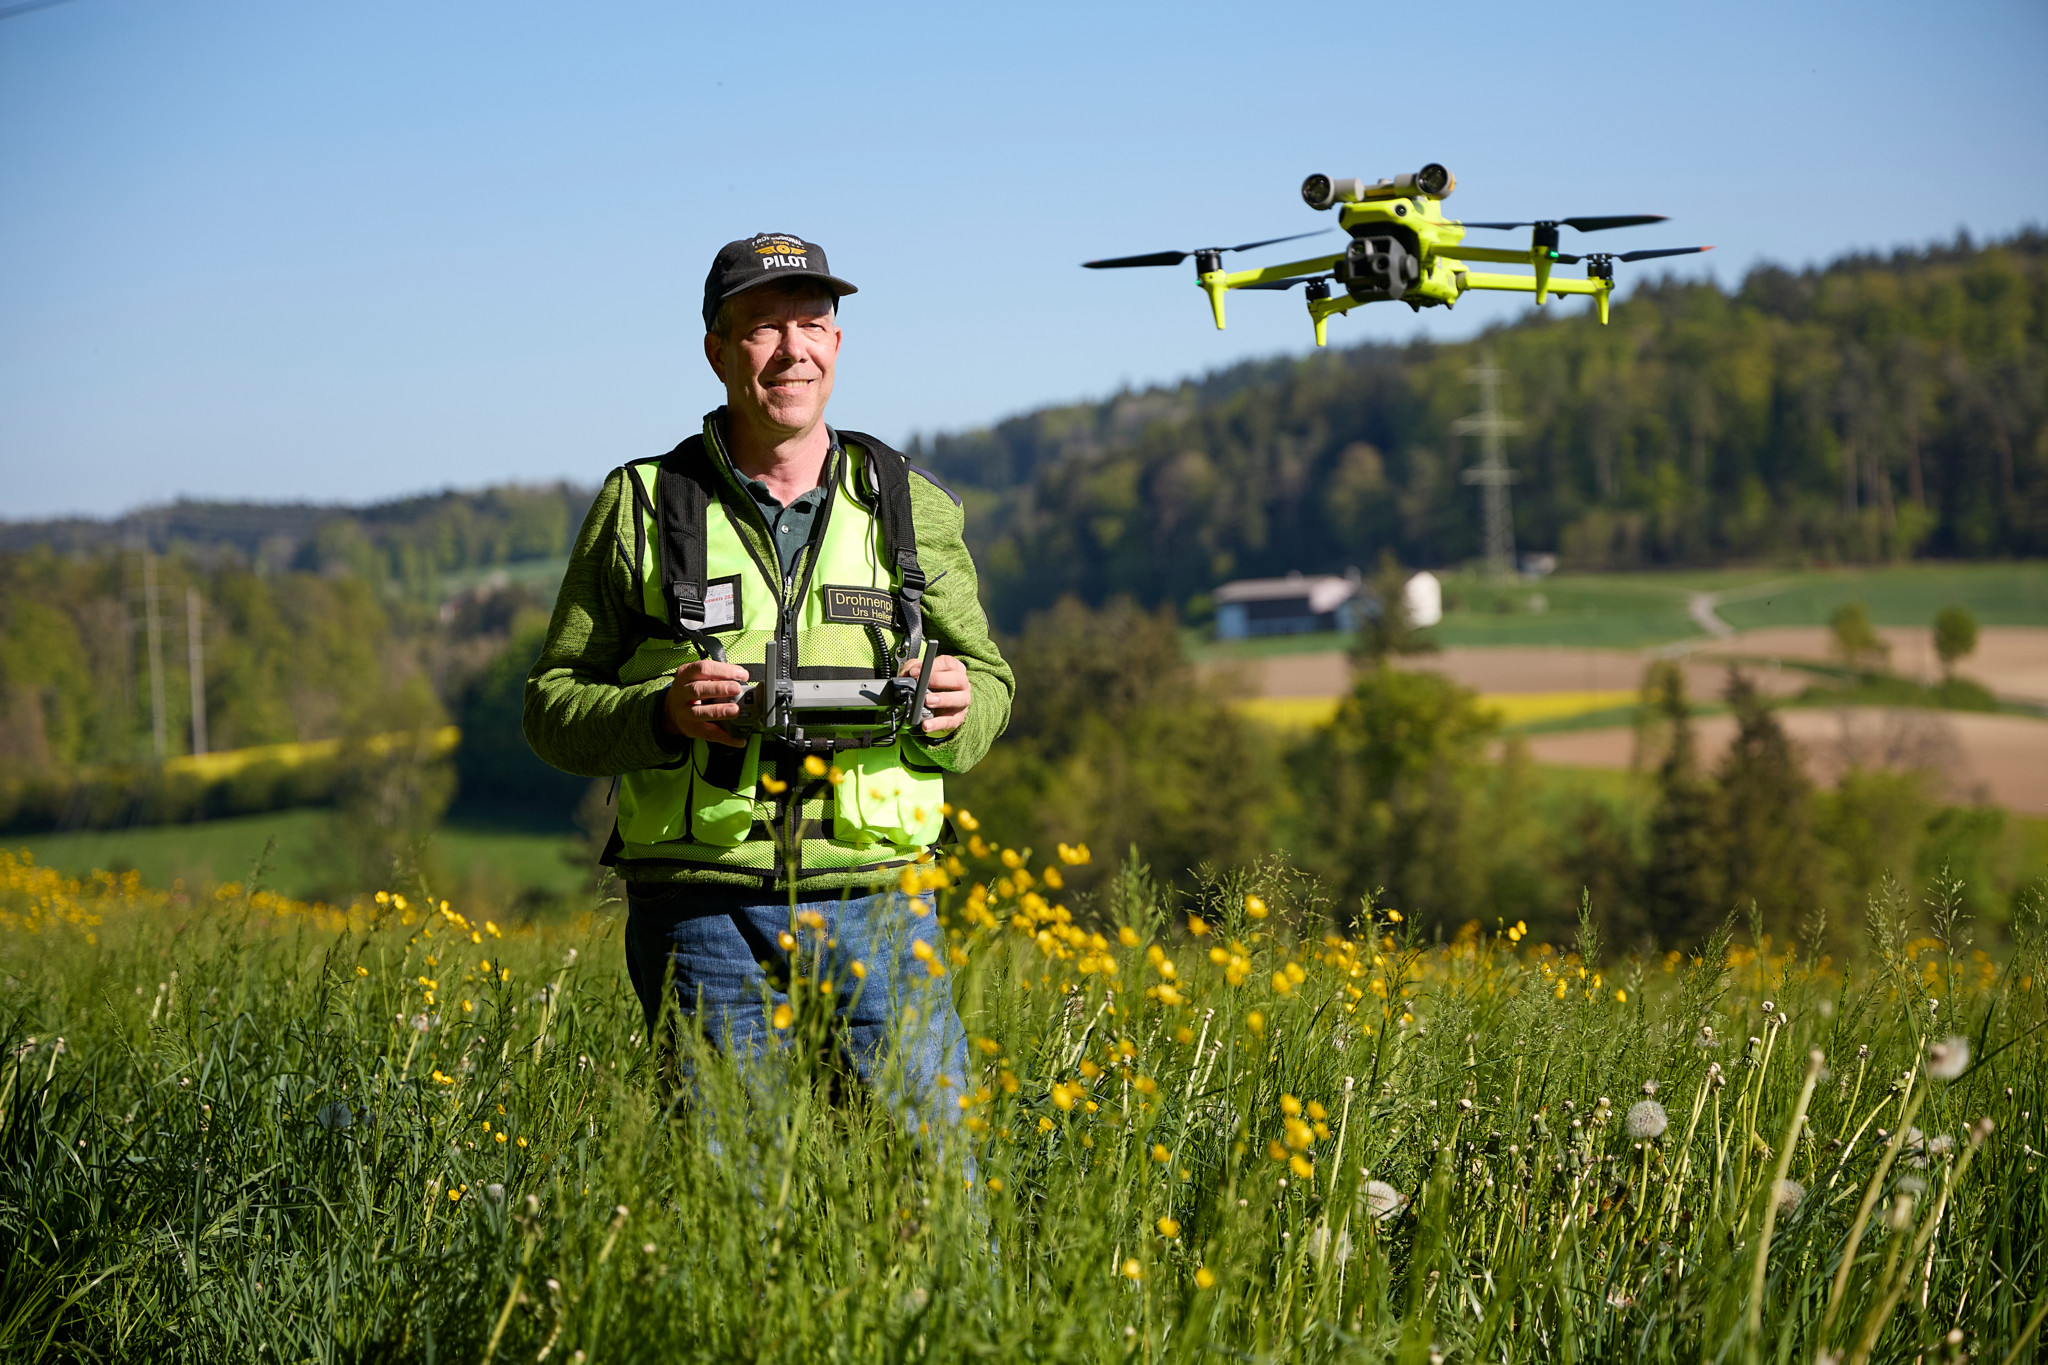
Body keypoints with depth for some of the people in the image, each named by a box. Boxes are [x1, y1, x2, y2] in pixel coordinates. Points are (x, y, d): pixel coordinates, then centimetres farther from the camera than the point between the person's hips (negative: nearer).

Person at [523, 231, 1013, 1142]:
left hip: (876, 903, 1)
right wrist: (662, 713, -13)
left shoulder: (911, 508, 11)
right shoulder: (641, 507, 6)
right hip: (704, 906, -1)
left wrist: (956, 710, -6)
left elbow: (989, 681, 18)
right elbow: (552, 706, 7)